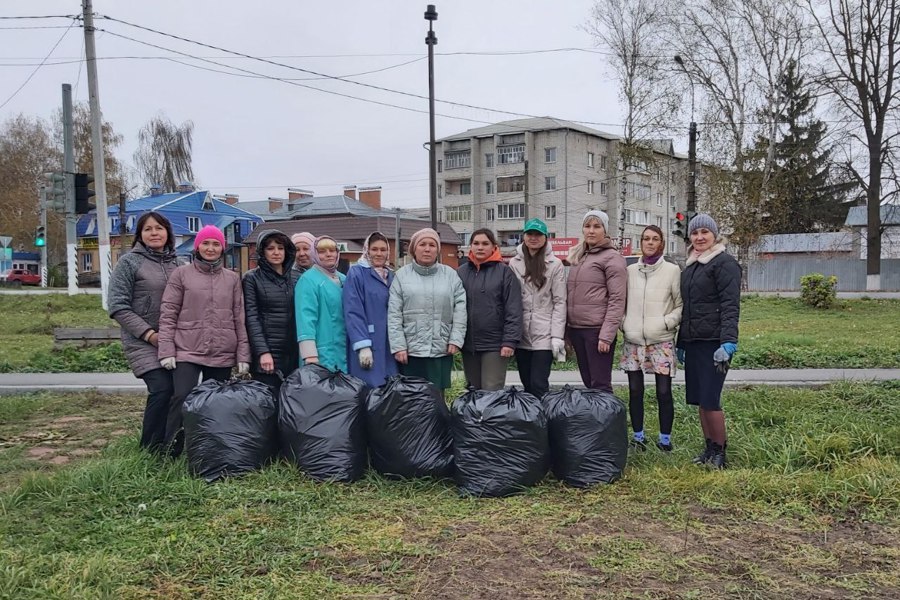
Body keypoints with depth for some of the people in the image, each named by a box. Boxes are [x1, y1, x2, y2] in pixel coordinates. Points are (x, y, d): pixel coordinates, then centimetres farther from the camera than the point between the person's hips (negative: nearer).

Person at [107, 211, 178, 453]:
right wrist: (149, 333, -12)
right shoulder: (130, 261, -1)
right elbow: (118, 307, -6)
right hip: (143, 342, -5)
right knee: (162, 390, -18)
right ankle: (150, 451, -4)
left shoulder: (174, 263, 12)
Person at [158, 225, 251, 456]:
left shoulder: (232, 278, 11)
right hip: (187, 351, -2)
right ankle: (171, 452, -2)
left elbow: (239, 319, 9)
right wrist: (166, 350, -6)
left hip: (223, 354, 2)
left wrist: (243, 355, 3)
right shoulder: (182, 274, 5)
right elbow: (168, 314, 2)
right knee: (183, 397, -16)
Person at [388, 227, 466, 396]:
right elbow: (394, 315, -1)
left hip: (441, 350, 1)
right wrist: (398, 345, -8)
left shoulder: (450, 275, 6)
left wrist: (456, 339, -6)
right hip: (410, 350, -1)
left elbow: (460, 308, 2)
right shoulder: (402, 275, 3)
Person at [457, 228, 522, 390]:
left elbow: (513, 310, -7)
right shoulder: (461, 272, 8)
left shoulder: (504, 272, -3)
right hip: (468, 344, 4)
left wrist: (510, 341, -14)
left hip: (495, 344, -4)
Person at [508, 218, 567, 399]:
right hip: (521, 335, 3)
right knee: (527, 384, 10)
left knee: (539, 385, -7)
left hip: (544, 336, -3)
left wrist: (557, 336, -10)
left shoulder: (555, 265, -1)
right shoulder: (514, 263, 7)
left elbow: (560, 302, -4)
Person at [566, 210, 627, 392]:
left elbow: (617, 300, -12)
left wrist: (606, 335, -18)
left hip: (597, 329, -7)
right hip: (575, 328, 7)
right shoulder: (577, 257, 16)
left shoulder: (612, 257, -5)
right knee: (588, 382, 13)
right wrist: (567, 327, 11)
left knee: (600, 385, -4)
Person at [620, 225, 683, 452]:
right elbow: (622, 302, 14)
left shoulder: (672, 270, 1)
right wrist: (624, 324, 0)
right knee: (635, 391, 9)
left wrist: (667, 321, -12)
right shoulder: (630, 271, 8)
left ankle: (665, 438, 15)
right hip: (632, 341, 3)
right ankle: (638, 436, 21)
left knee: (663, 392, 1)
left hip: (661, 341, -3)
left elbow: (681, 305, 1)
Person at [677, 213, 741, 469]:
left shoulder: (725, 263, -6)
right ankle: (709, 448, 20)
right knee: (698, 399, 9)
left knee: (710, 399, -7)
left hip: (713, 342, -8)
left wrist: (728, 341, -24)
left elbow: (730, 305, -15)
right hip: (693, 342, 8)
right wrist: (681, 342, 21)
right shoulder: (690, 266, 18)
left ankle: (720, 452, 7)